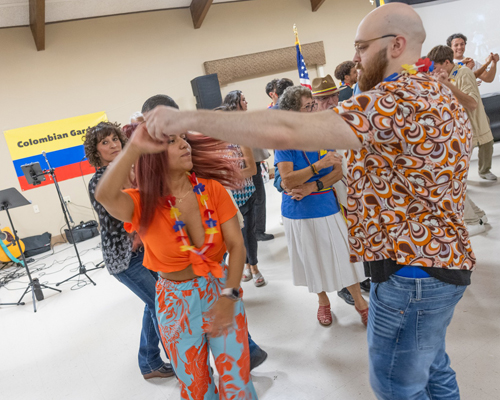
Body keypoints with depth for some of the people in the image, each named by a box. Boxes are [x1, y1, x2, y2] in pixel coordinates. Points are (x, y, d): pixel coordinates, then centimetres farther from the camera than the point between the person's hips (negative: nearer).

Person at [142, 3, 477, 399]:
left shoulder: (396, 98, -23)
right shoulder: (439, 93, 12)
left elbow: (285, 130, -33)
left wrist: (189, 118, -26)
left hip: (410, 271, -10)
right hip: (440, 260, 10)